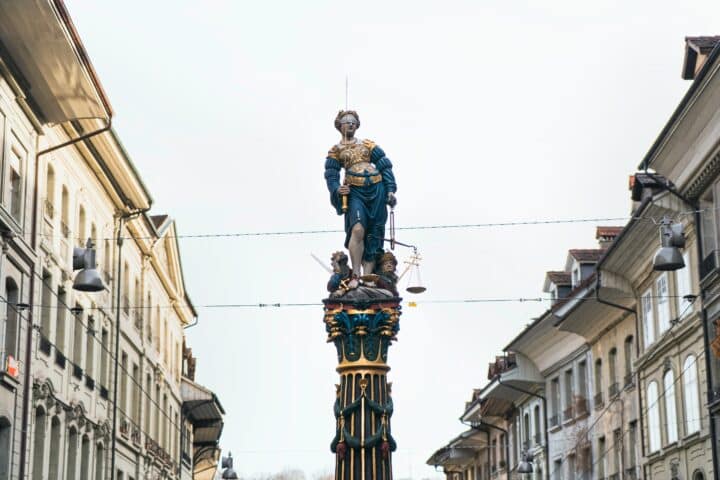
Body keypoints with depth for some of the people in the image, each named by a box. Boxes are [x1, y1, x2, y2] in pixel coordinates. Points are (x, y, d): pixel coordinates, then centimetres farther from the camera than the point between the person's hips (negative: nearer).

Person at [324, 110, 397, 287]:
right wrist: (337, 189, -15)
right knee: (358, 229, -27)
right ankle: (355, 276, -27)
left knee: (373, 237, -1)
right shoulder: (335, 151, 14)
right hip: (355, 193, -3)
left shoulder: (368, 145, 18)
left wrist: (390, 190, 4)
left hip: (377, 190, 3)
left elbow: (385, 166, 15)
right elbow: (331, 176, 6)